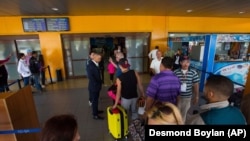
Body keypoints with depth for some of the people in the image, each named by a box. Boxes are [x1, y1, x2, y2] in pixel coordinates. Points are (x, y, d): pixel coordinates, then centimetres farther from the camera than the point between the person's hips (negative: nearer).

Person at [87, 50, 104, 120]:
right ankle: (95, 115, 23)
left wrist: (100, 83, 7)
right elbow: (90, 77, -25)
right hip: (93, 87, -8)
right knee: (94, 101, 7)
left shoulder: (96, 64, 2)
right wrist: (97, 85, -19)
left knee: (96, 100, 23)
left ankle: (95, 111, 42)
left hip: (97, 86, 8)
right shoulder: (90, 65, -23)